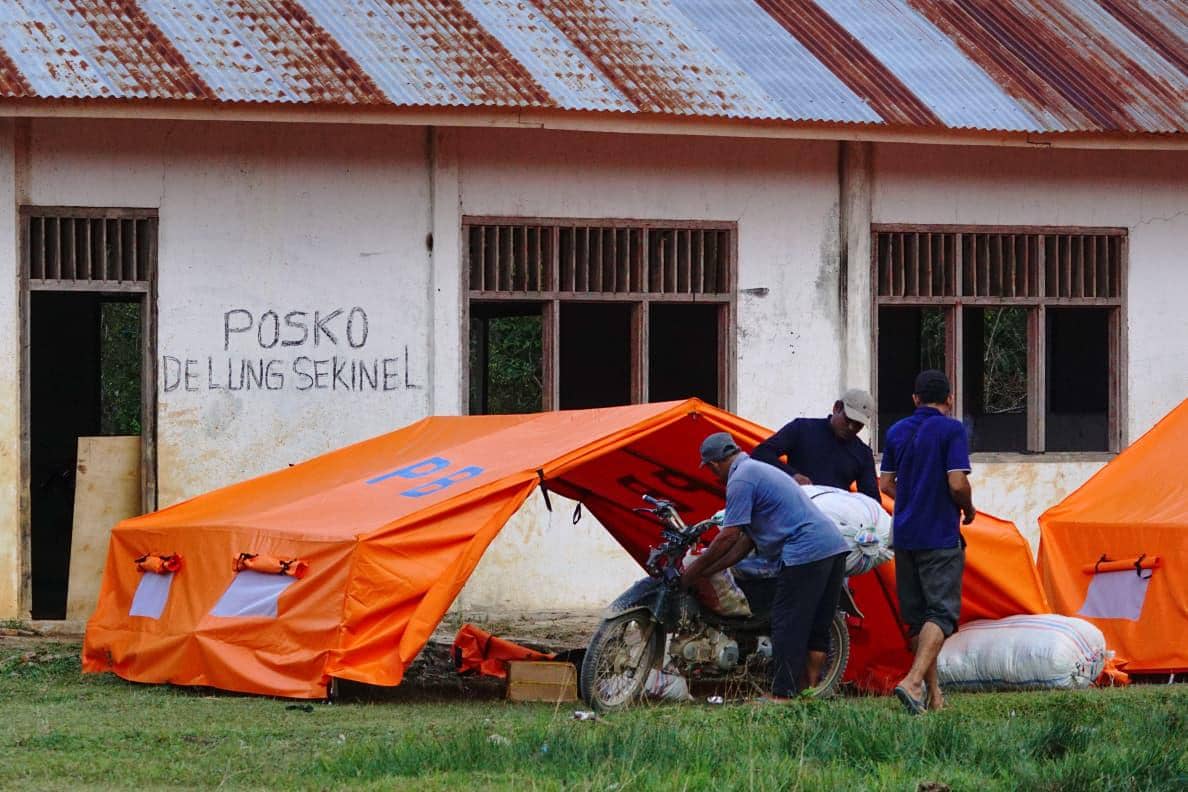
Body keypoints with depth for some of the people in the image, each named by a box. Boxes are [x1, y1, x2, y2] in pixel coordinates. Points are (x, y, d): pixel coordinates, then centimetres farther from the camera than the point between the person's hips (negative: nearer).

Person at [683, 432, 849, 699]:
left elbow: (729, 537, -9)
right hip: (833, 546, 10)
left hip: (804, 553, -10)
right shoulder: (759, 470, 27)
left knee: (788, 627, -5)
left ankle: (782, 695, -5)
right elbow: (746, 541, 25)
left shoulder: (740, 480, -5)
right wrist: (705, 571, 23)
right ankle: (810, 689, 15)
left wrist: (694, 570, 3)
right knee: (816, 627, 12)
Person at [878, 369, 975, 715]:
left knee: (917, 615, 13)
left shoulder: (897, 432, 9)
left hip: (905, 536, 6)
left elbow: (886, 484, 12)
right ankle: (913, 681, -26)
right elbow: (958, 484, -16)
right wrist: (968, 509, 4)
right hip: (941, 537, -6)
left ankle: (933, 693, 17)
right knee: (941, 613, -7)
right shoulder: (951, 430, -9)